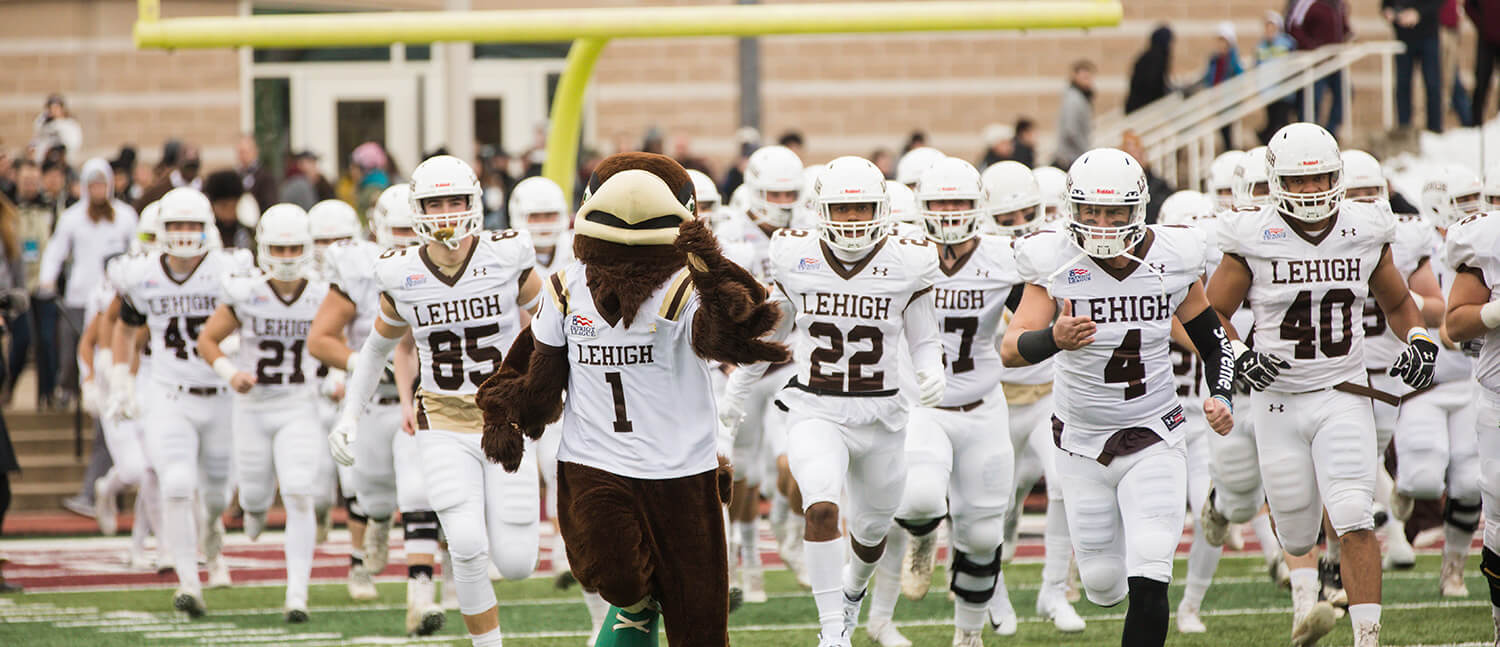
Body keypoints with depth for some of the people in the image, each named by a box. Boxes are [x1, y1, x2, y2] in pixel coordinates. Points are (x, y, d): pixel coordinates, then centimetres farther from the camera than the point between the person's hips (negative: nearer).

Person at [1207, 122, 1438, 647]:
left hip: (1344, 397, 0)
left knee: (1353, 520, -15)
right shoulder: (1254, 241, -7)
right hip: (1278, 400, 0)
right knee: (1296, 525, 8)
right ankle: (1305, 593, 41)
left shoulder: (1365, 233, 2)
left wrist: (1419, 340, 1)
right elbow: (1211, 313, 2)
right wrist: (1239, 356, -16)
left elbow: (1397, 302, 19)